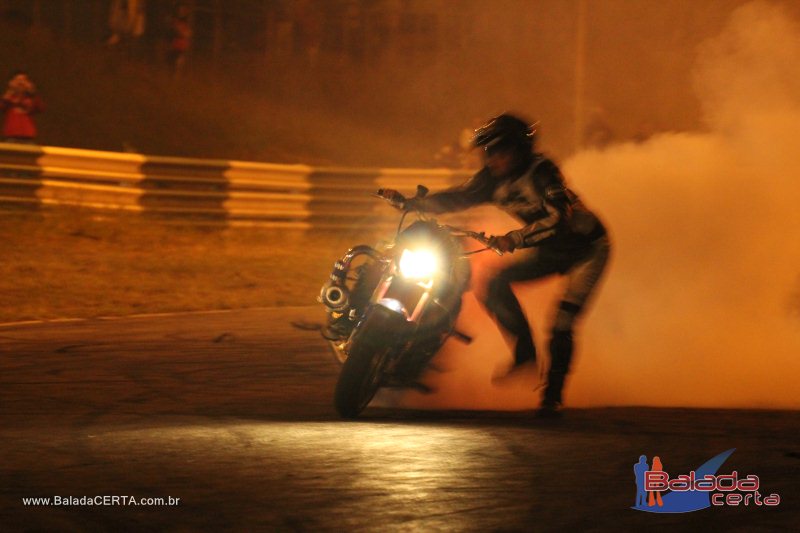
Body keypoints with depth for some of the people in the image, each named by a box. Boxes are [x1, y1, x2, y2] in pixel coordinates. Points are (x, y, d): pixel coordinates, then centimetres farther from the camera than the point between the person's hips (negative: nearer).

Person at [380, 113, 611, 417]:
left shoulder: (541, 171, -28)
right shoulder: (494, 179, -7)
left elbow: (558, 216, -38)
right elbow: (457, 199, -3)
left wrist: (514, 239, -45)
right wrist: (407, 202, -14)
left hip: (587, 246, -7)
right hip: (550, 250, 7)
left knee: (562, 326, -18)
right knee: (495, 284, -11)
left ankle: (553, 396, -7)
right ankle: (525, 352, 1)